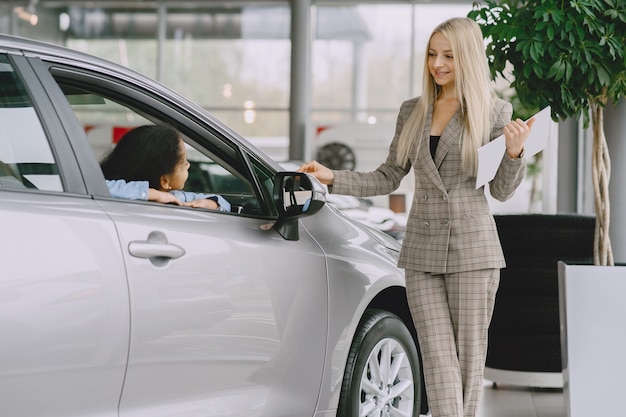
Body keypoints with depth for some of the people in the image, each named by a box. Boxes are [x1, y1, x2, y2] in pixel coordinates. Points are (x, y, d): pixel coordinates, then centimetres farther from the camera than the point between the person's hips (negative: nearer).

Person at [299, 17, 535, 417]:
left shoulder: (494, 111, 1)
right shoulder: (412, 111, 12)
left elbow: (502, 190, 3)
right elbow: (388, 178, 15)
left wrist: (515, 152, -15)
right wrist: (333, 178, 4)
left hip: (472, 247, -3)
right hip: (422, 249, 3)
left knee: (469, 354, 2)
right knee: (438, 359, -4)